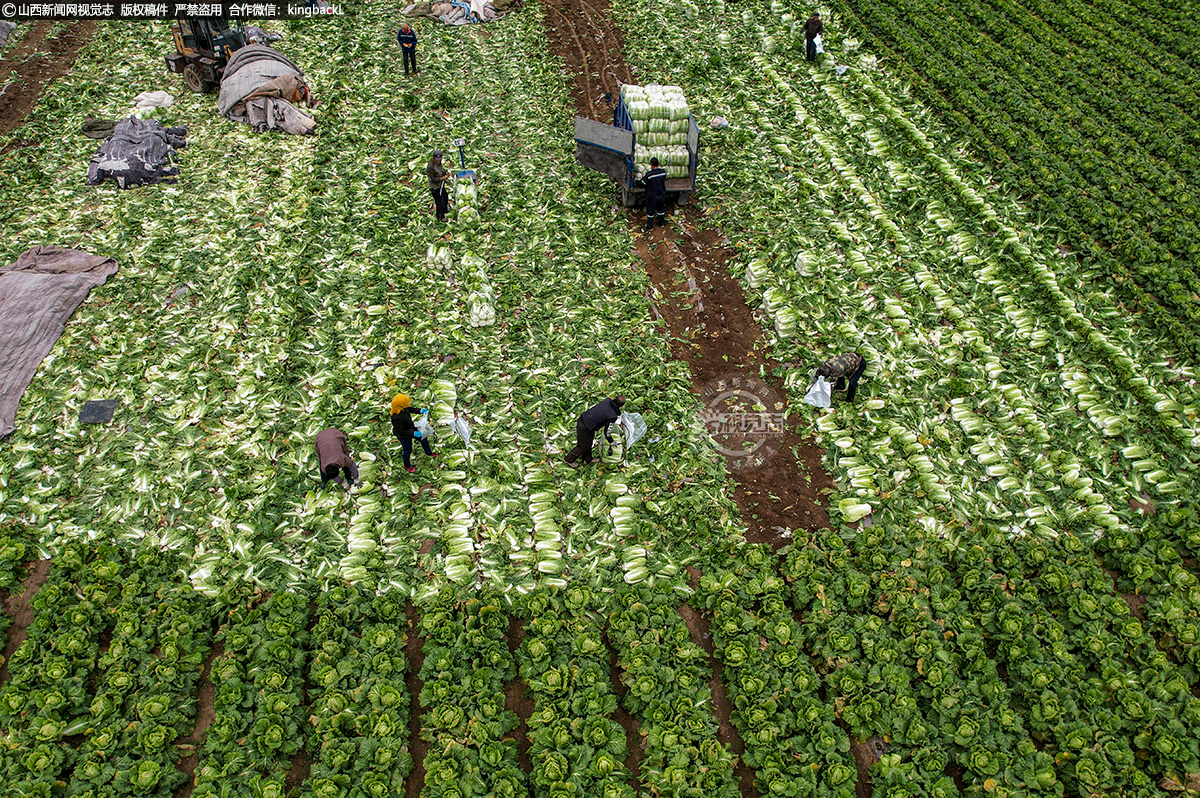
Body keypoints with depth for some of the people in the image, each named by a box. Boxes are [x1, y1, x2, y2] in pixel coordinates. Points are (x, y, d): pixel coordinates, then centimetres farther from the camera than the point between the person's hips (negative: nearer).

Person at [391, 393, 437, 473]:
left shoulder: (403, 408, -20)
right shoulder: (396, 417, -44)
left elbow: (410, 409, 6)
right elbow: (399, 431, -35)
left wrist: (420, 411, -4)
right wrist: (413, 433, -33)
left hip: (411, 428, 8)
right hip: (404, 436, -8)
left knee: (423, 438, 25)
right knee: (408, 450, 15)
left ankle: (429, 453, 55)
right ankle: (407, 466, 45)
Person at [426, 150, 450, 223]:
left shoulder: (438, 162, -6)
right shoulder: (430, 166, -31)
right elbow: (432, 180, -28)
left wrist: (446, 171, -7)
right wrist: (441, 178, -36)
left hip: (441, 185, 9)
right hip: (435, 188, -9)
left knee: (445, 197, 29)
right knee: (440, 202, 3)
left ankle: (445, 210, 55)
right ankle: (440, 217, 24)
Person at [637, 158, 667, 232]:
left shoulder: (649, 174, -26)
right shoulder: (663, 172, -12)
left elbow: (642, 184, -18)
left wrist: (637, 180, 4)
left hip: (652, 196, -4)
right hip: (661, 195, 4)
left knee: (650, 211, 13)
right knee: (661, 209, 24)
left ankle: (650, 226, 23)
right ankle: (662, 223, 39)